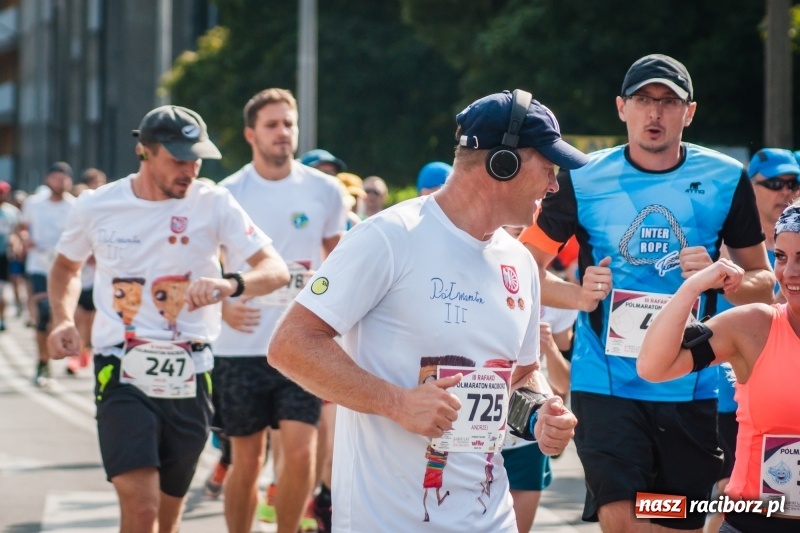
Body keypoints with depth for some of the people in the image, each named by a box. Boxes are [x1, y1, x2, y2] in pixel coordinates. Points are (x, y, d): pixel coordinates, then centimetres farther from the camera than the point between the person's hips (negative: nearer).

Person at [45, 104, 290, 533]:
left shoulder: (213, 204, -3)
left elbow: (276, 270, -9)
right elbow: (66, 267, 20)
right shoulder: (96, 207, 1)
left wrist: (231, 284, -31)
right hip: (122, 373, -1)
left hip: (189, 379, 1)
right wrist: (63, 319, 1)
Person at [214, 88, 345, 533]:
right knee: (247, 460, 7)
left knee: (301, 452, -10)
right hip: (242, 347, 0)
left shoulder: (324, 191, 1)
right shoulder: (228, 194, -2)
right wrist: (223, 307, -12)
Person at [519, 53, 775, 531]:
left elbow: (763, 280, 9)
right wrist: (577, 295, -13)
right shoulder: (583, 179, -1)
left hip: (689, 389, 2)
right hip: (606, 382, -2)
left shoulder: (726, 179, 2)